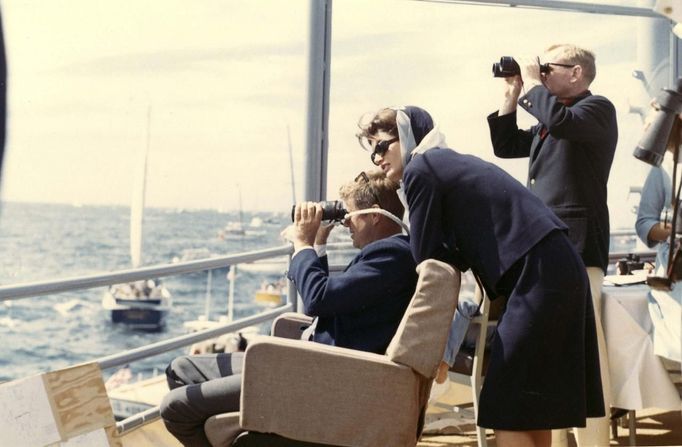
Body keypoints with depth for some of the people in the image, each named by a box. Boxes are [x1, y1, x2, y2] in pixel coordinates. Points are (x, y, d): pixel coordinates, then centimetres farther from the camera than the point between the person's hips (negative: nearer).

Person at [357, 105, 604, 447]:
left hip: (539, 275, -10)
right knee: (531, 412, 15)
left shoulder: (420, 169, -4)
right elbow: (459, 256, 22)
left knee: (507, 412, -5)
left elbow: (427, 255, -4)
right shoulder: (451, 162, 23)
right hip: (558, 270, 10)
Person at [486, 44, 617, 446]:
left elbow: (563, 122, -23)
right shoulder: (550, 121, 22)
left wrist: (533, 83, -9)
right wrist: (512, 96, 19)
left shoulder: (598, 109, -3)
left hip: (576, 244, -9)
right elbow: (506, 146, 27)